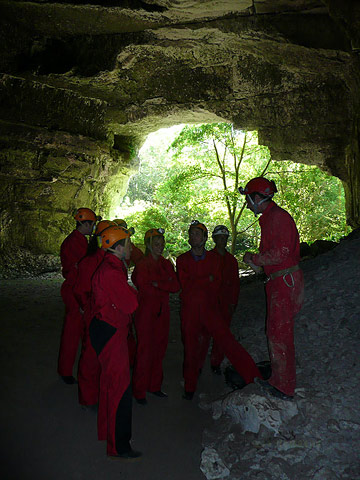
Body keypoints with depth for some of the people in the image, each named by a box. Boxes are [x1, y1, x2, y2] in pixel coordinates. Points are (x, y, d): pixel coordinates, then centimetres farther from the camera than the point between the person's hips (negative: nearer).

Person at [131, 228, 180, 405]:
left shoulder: (166, 264, 10)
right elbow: (144, 287, -14)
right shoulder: (142, 265, -7)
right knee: (145, 351, -1)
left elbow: (176, 286, 0)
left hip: (162, 312, 6)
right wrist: (166, 285, -7)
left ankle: (155, 385, 26)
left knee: (159, 350, 11)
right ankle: (139, 391, 13)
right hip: (146, 312, -5)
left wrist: (157, 284, -12)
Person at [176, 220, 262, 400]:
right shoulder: (182, 260, 6)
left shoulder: (212, 259, 9)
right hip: (189, 312, 0)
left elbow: (216, 284, 4)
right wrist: (207, 279, -4)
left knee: (227, 340, -12)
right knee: (191, 348, 7)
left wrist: (197, 284, -8)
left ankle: (253, 378, -12)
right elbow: (185, 284, -5)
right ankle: (190, 388, 24)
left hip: (209, 308, 0)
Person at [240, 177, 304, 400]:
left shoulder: (278, 216, -15)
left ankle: (285, 387, 9)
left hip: (285, 281, -10)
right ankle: (278, 379, 29)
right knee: (275, 331, 16)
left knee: (280, 333, -3)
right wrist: (256, 259, 10)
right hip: (278, 281, 10)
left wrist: (254, 259, -11)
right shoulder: (269, 217, 16)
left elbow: (281, 253, -21)